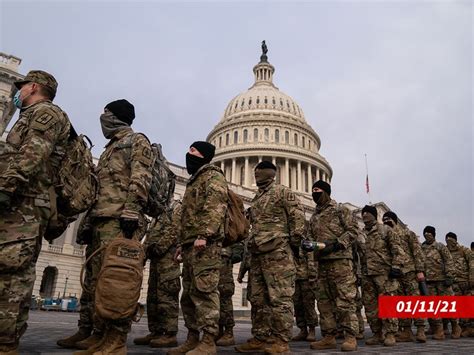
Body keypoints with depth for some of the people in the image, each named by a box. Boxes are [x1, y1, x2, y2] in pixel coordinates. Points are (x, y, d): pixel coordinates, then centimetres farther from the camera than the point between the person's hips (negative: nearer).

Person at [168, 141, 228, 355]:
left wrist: (203, 235, -26)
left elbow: (215, 207, -16)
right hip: (191, 244, 10)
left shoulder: (212, 176, 0)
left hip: (205, 243, -10)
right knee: (189, 293, 10)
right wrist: (181, 243, 24)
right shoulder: (194, 180, 30)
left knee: (204, 290, -12)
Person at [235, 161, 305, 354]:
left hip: (277, 252, -8)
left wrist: (294, 244, -8)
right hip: (257, 254, 8)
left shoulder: (283, 192, 1)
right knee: (258, 299, 9)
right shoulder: (256, 198, 24)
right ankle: (260, 338, 16)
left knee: (279, 297, -6)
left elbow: (297, 217, -5)